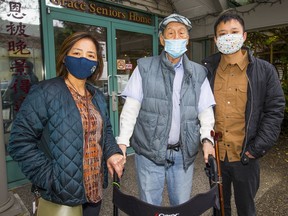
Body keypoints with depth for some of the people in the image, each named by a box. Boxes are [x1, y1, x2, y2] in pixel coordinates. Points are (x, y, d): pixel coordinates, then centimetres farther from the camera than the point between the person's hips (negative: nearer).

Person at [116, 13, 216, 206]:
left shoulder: (199, 73, 6)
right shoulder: (145, 67, 0)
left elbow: (205, 110, 5)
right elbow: (131, 107, -5)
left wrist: (207, 138, -11)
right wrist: (122, 141, -14)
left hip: (184, 153, 2)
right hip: (149, 150, -1)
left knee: (182, 204, 16)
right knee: (150, 205, 12)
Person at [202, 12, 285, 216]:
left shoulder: (264, 70, -4)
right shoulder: (207, 69, 1)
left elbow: (274, 111, -4)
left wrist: (258, 148, -11)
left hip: (245, 156, -1)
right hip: (215, 154, 2)